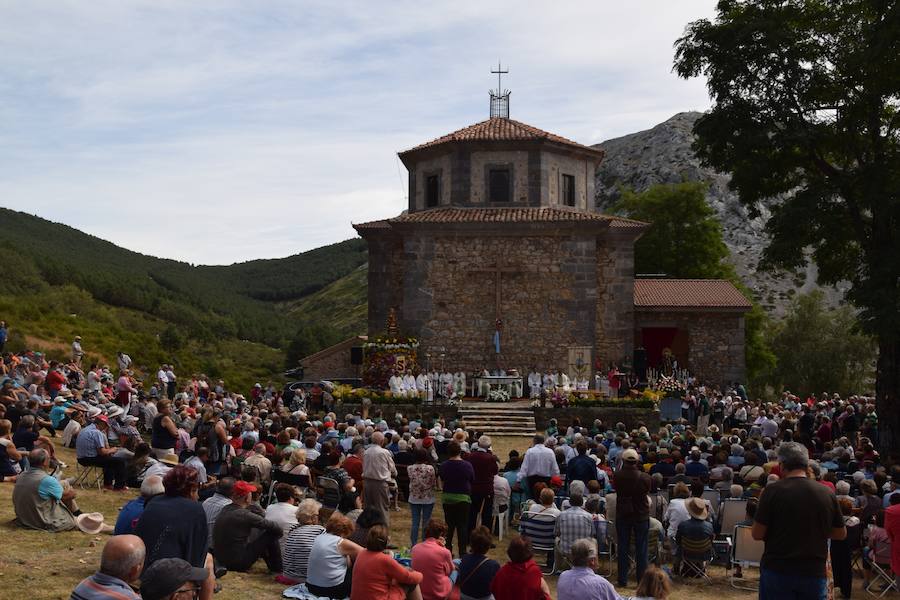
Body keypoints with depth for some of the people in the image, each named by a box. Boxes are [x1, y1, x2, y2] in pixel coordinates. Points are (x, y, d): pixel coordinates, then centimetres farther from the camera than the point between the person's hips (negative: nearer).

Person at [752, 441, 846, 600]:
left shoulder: (773, 491, -10)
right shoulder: (827, 493, -1)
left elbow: (757, 534, -8)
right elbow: (841, 534, 10)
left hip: (777, 570, -2)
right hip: (814, 573, 2)